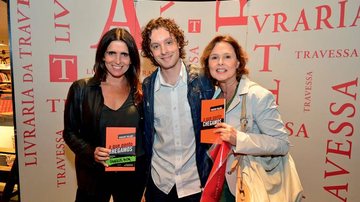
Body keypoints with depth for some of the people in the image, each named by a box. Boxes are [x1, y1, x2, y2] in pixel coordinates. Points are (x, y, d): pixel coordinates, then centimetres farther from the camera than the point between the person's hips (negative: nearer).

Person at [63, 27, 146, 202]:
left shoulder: (140, 92, -1)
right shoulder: (81, 89, -5)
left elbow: (146, 134, 6)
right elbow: (70, 132, -1)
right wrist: (91, 152, -16)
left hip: (133, 175, 2)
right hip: (94, 174, -1)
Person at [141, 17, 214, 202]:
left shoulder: (202, 79, -11)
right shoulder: (146, 87, -6)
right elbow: (145, 132, 4)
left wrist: (212, 172, -3)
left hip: (197, 180, -1)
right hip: (159, 182, 2)